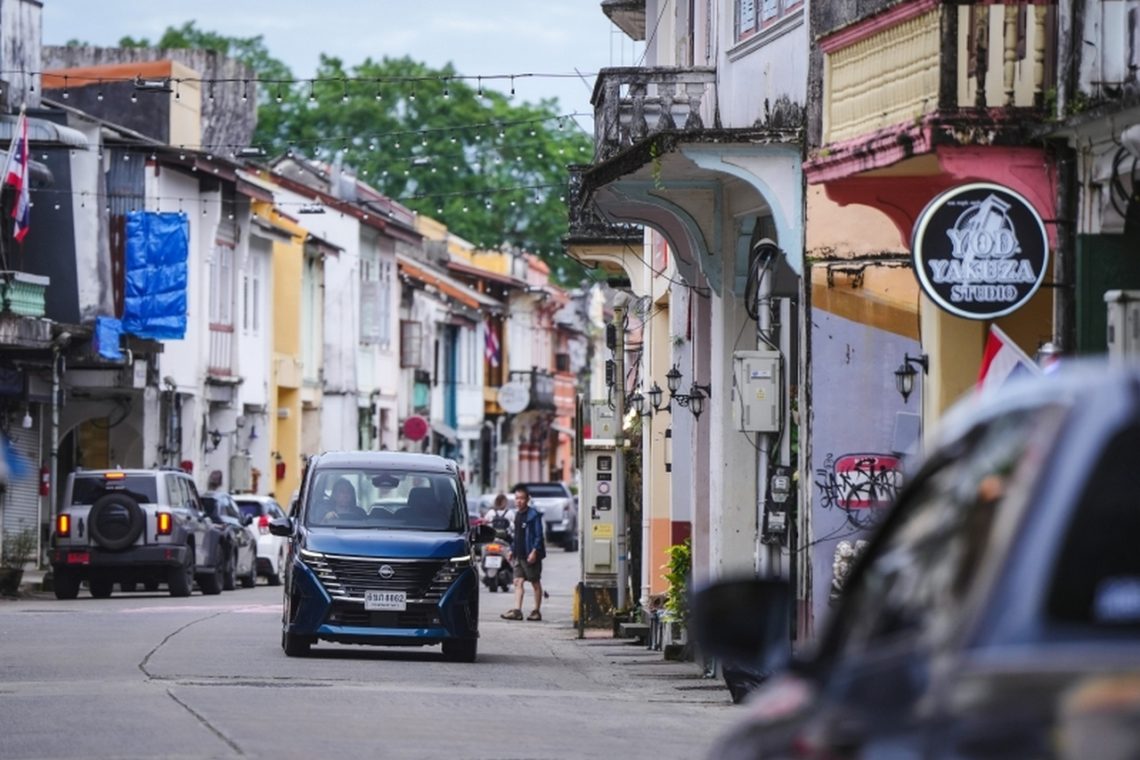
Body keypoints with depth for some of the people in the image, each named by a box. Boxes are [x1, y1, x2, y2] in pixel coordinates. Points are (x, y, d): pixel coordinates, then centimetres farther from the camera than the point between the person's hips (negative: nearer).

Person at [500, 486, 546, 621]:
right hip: (519, 555, 7)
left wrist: (534, 551, -21)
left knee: (535, 583, 3)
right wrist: (512, 550, 17)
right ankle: (517, 611, -7)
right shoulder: (517, 515, 14)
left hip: (531, 555, -7)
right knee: (518, 581, -2)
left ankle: (537, 611, 9)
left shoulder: (533, 515, -10)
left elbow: (538, 535, -13)